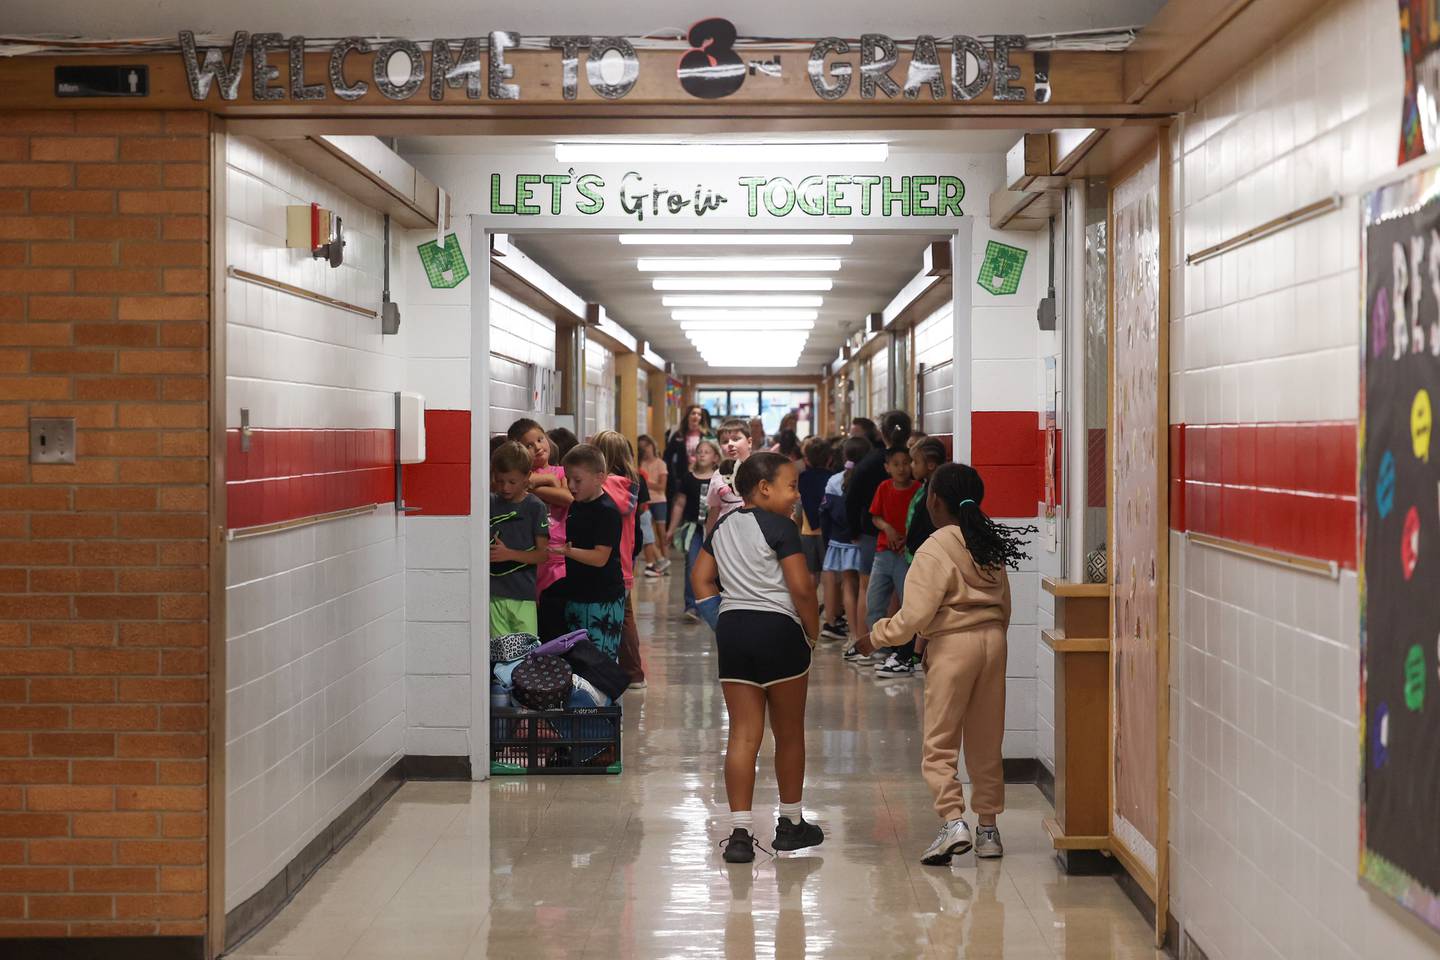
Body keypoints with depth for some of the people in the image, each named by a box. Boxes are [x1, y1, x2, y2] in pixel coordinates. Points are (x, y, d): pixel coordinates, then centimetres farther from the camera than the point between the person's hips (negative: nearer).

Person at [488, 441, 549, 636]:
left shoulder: (535, 507, -3)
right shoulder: (491, 503, 6)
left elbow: (542, 553, -4)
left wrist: (509, 554, -16)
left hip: (524, 593, -2)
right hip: (494, 592, 2)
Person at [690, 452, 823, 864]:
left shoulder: (723, 526, 13)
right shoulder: (780, 526, -9)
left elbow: (701, 578, 14)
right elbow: (801, 588, -13)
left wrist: (721, 618, 12)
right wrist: (813, 632, -1)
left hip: (731, 629, 6)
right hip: (778, 629, -6)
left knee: (743, 735, 4)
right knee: (789, 734, 11)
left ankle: (740, 832, -3)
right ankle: (791, 823, 23)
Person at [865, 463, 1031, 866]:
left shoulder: (935, 550, -13)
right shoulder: (991, 545, 9)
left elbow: (916, 614, -16)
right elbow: (1004, 606, 14)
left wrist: (880, 632, -1)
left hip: (952, 645, -7)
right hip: (993, 640, 7)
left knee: (939, 743, -1)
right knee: (986, 742, 13)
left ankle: (953, 820, -16)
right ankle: (988, 827, 18)